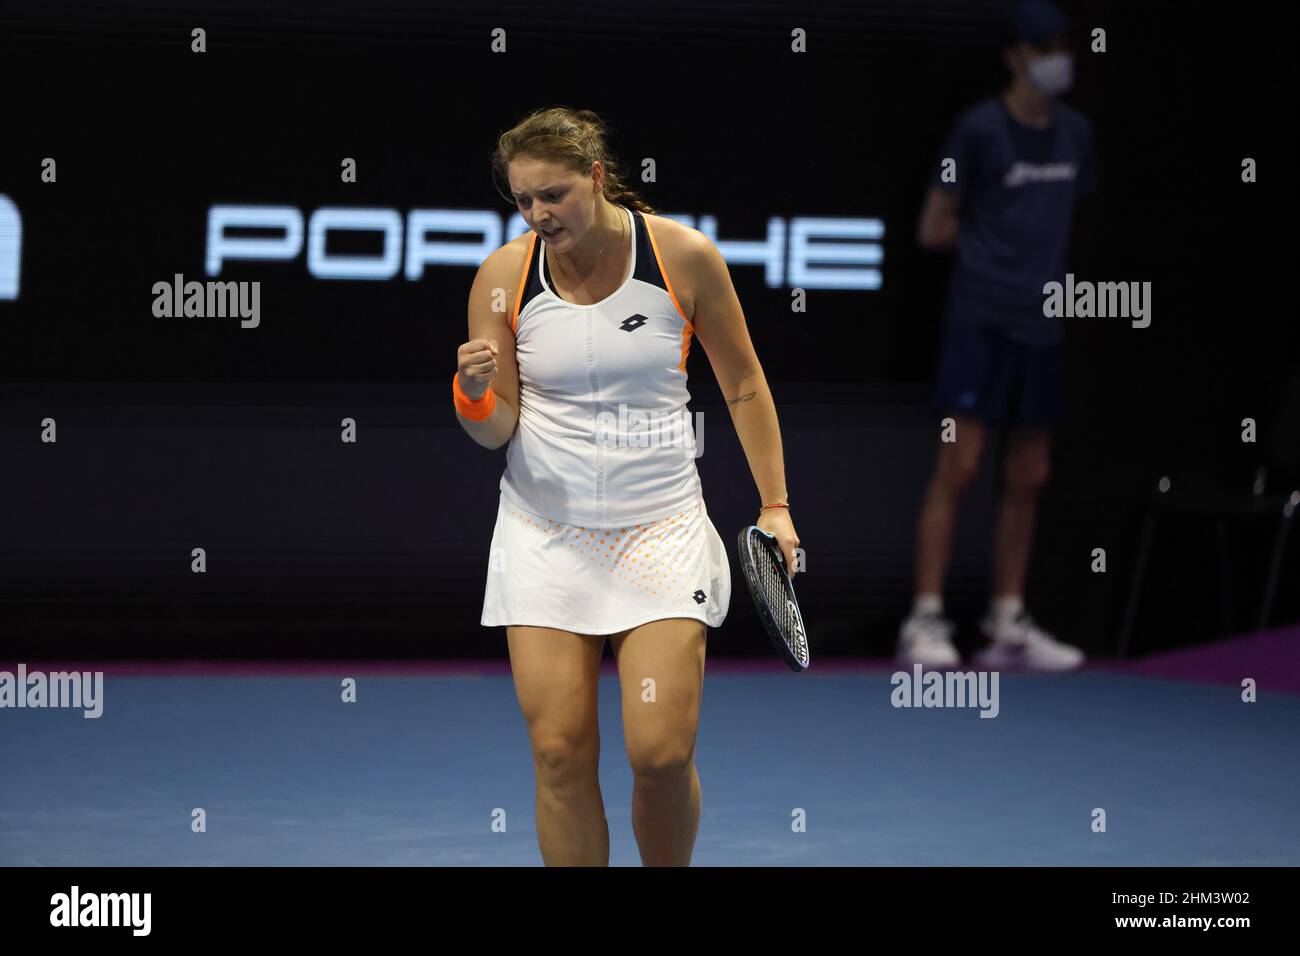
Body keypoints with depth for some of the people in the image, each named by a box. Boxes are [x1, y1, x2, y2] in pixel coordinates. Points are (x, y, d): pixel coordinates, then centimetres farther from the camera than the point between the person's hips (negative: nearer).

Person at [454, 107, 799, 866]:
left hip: (661, 529, -1)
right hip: (544, 537, 1)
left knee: (662, 751, -11)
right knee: (560, 752, -5)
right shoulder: (503, 277, -3)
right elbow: (496, 431, 0)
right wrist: (474, 394, -22)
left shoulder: (685, 257, -6)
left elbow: (745, 388, 6)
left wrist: (775, 507, 4)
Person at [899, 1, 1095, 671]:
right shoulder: (979, 130, -5)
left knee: (1028, 478, 7)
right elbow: (934, 230, -1)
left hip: (1041, 326, 6)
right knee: (959, 464, -9)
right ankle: (925, 622, -6)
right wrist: (998, 236, 5)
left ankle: (1007, 627, 14)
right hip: (980, 319, -6)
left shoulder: (1075, 134, 11)